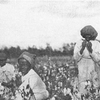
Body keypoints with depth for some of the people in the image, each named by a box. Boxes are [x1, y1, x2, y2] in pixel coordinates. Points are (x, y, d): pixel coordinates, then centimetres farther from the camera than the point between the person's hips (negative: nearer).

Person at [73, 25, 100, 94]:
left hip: (93, 72, 1)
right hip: (82, 72, 0)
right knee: (82, 93, -4)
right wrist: (82, 48, -23)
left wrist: (90, 49, -23)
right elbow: (76, 58, -8)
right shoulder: (79, 44, -3)